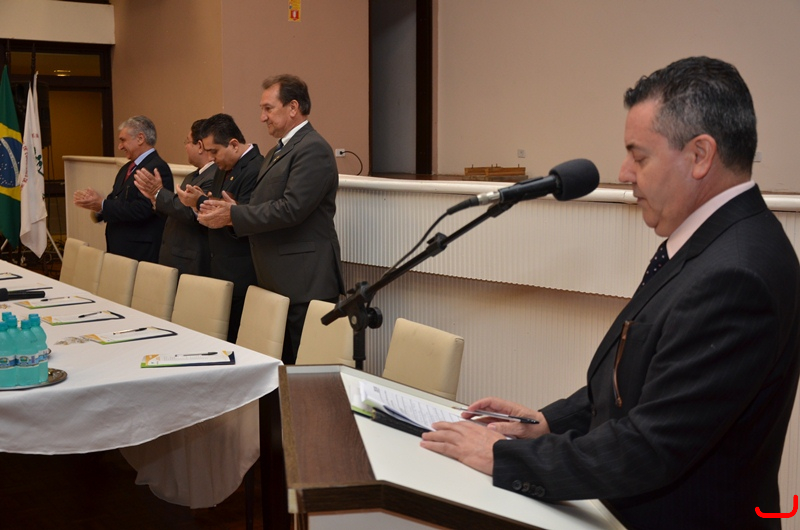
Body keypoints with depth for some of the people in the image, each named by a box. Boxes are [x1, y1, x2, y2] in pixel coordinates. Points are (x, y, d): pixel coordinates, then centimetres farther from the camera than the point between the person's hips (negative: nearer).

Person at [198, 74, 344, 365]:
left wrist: (233, 215, -14)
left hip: (305, 281, -10)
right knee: (281, 362, 12)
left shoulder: (313, 149, -12)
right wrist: (232, 210, 1)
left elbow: (291, 209, -21)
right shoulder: (276, 152, 19)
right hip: (278, 278, 10)